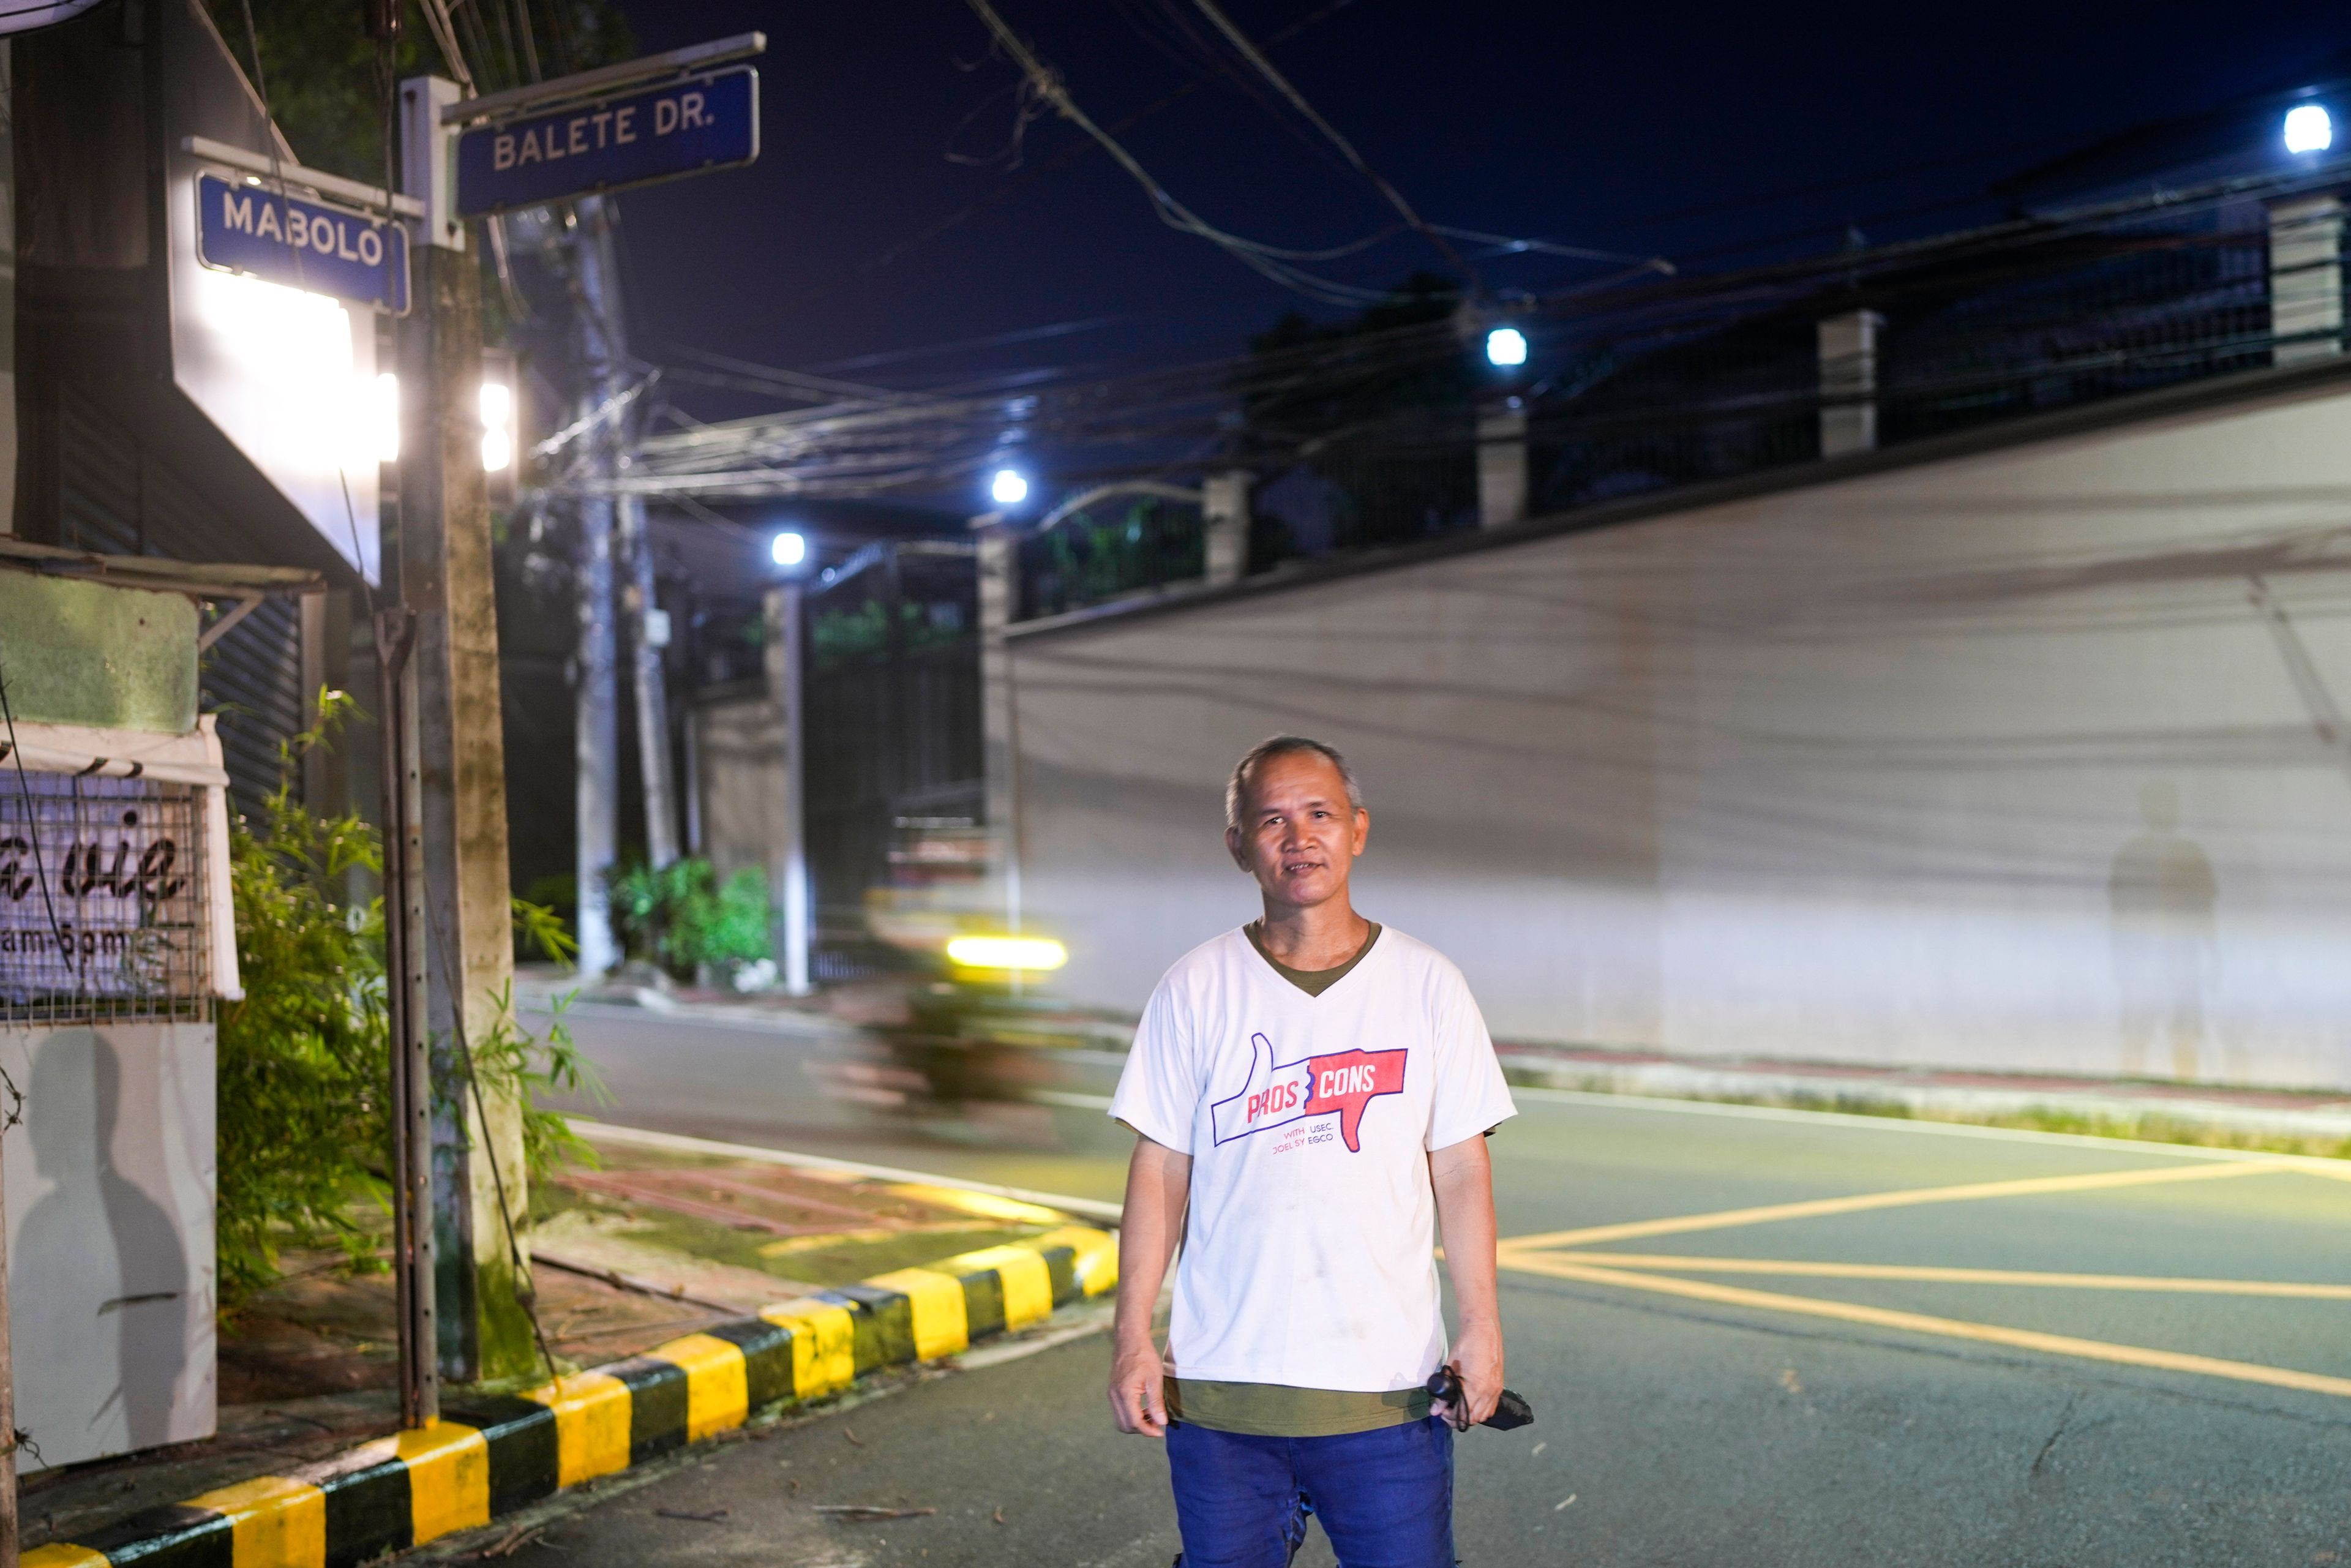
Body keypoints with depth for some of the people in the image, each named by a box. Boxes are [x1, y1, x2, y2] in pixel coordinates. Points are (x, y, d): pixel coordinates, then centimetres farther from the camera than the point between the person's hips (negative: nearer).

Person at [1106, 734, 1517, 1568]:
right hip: (1219, 1386, 1)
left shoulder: (1426, 984, 3)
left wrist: (1482, 1328, -4)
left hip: (1388, 1386, 0)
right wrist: (1133, 1337, -2)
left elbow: (1460, 1170, 3)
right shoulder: (1195, 989, 2)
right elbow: (1161, 1171, 3)